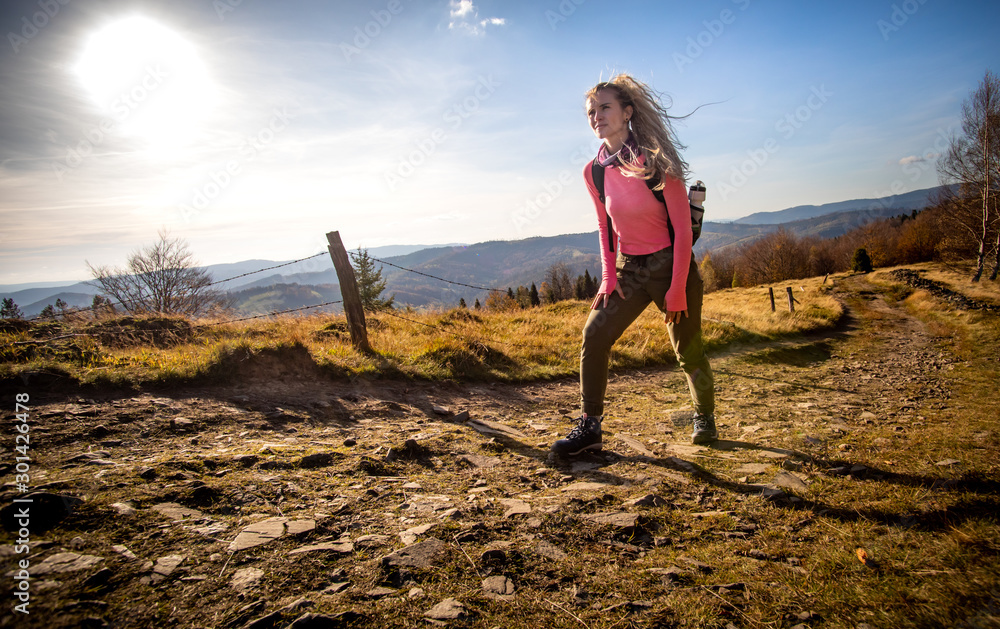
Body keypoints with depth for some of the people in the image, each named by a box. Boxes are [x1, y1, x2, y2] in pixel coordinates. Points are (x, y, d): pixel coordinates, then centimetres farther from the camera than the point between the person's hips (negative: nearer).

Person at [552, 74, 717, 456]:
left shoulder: (655, 162, -17)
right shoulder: (594, 172, -2)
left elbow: (682, 227, -14)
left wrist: (677, 289, -15)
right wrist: (609, 276, 1)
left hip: (670, 264, -4)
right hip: (628, 267, 4)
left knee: (687, 350, 6)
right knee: (594, 335, -11)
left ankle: (705, 419, 34)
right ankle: (590, 428, -1)